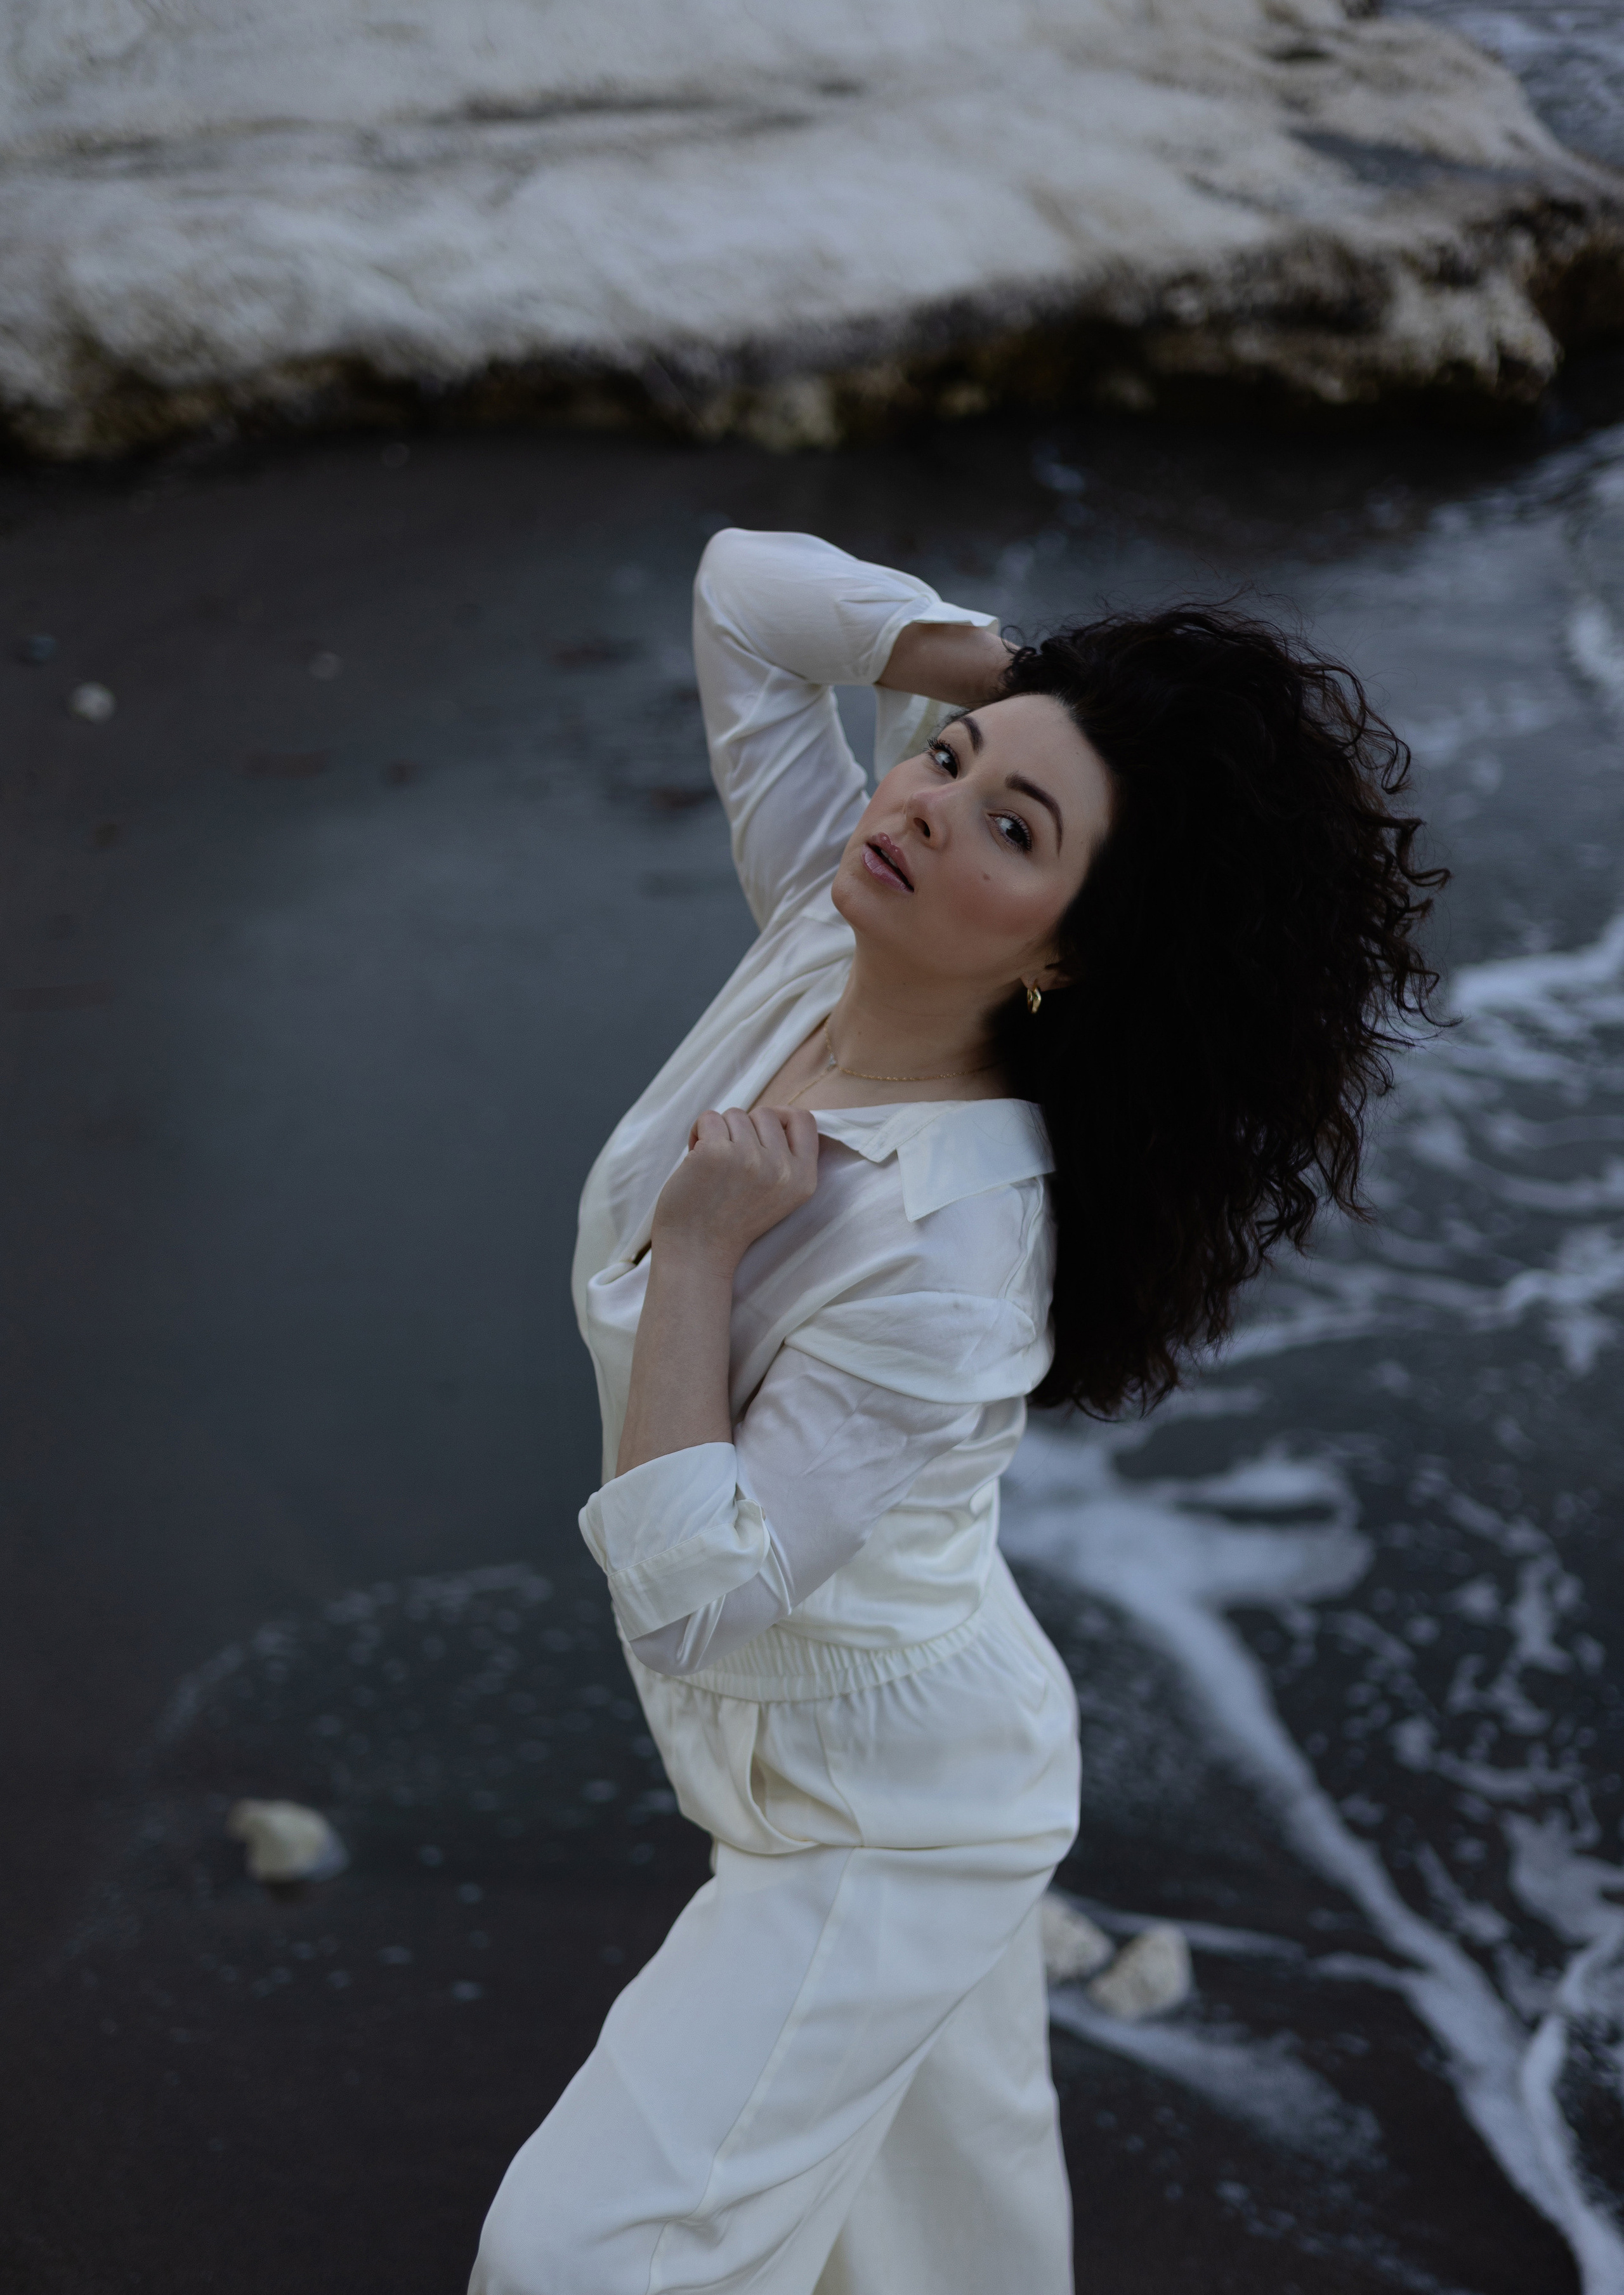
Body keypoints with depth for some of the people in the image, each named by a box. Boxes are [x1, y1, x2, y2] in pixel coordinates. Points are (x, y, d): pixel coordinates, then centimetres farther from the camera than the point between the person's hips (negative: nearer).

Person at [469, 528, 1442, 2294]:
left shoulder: (952, 1249, -35)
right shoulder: (822, 938, -14)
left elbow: (686, 1602, -33)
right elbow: (747, 585, -5)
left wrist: (701, 1250, -32)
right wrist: (1033, 681, -16)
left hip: (884, 1822, -8)